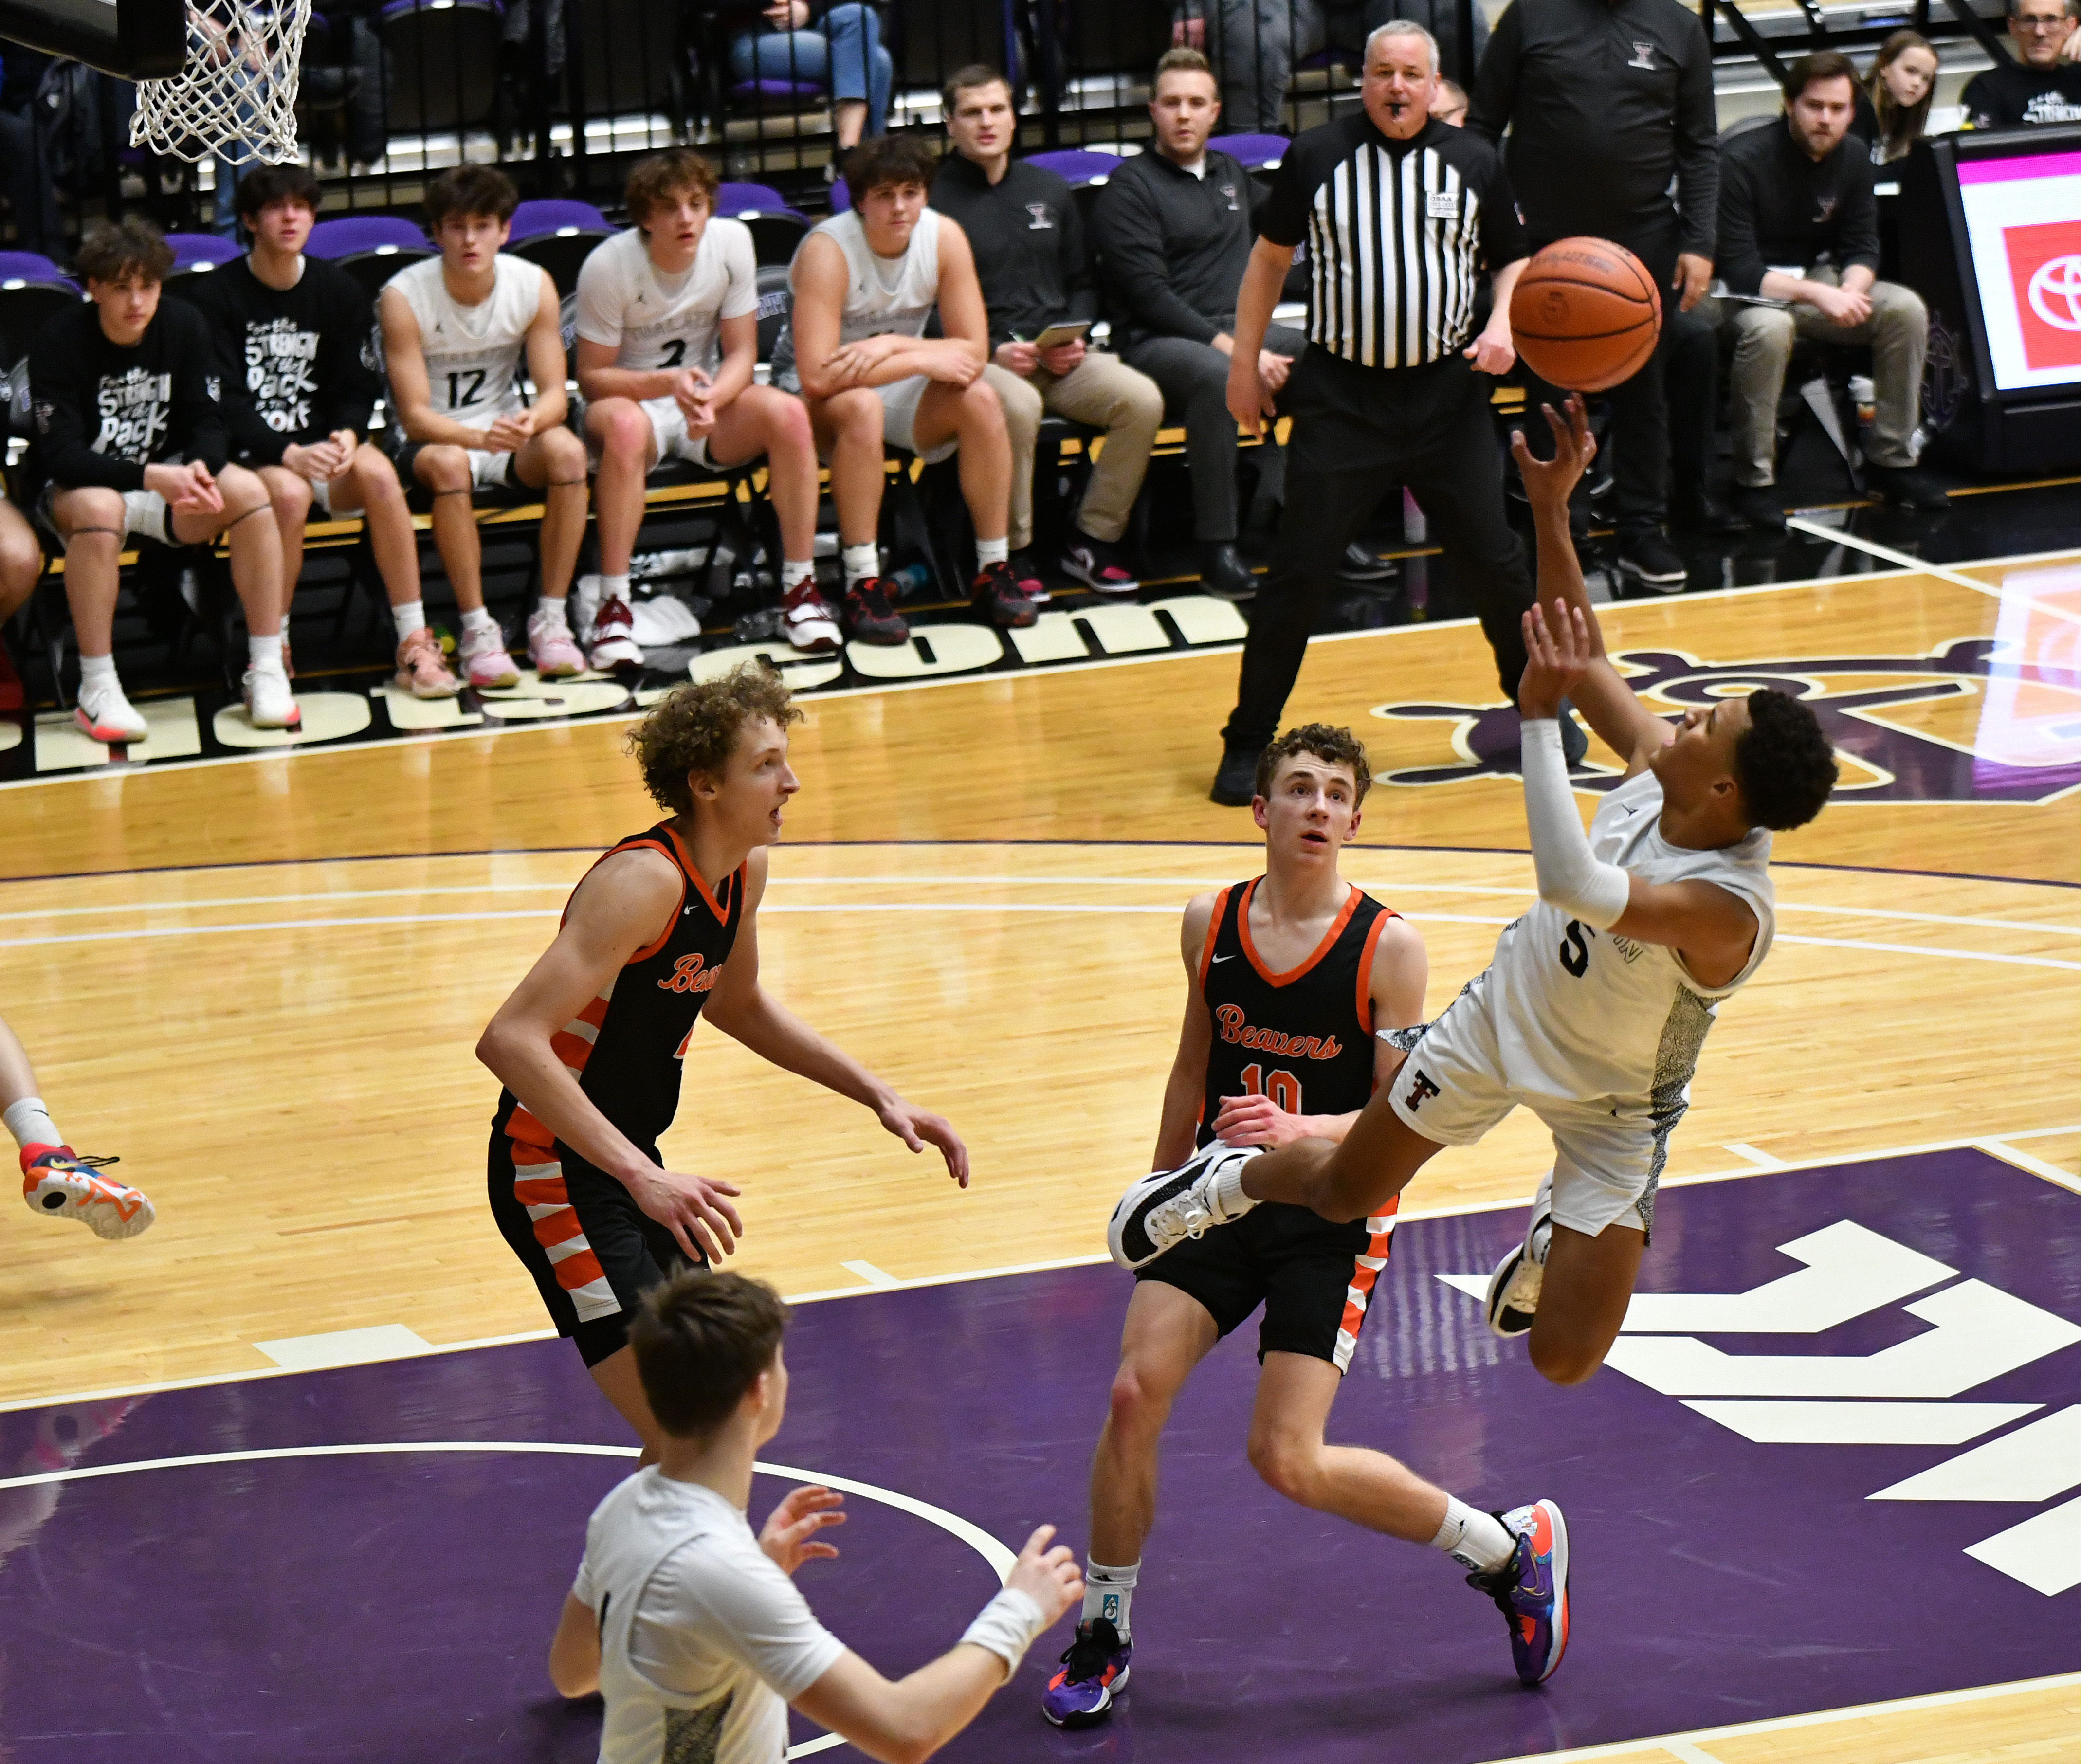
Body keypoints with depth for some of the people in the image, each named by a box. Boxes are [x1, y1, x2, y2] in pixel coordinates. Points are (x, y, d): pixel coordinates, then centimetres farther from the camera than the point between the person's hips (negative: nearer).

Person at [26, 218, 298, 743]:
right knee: (99, 508, -39)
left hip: (166, 479, 4)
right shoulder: (60, 342, -17)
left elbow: (208, 423, -2)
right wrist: (153, 477, -35)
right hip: (77, 487, -4)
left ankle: (267, 672, -18)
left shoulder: (185, 327, -4)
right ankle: (97, 693, -31)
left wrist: (197, 469, -27)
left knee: (248, 491, -23)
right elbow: (60, 455, -22)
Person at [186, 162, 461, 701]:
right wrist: (289, 454, -26)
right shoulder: (214, 296, -4)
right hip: (245, 455, -3)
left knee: (379, 473, -29)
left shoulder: (337, 290, 8)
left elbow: (356, 389, 8)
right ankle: (274, 654, -23)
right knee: (289, 492, -36)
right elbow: (224, 404, -10)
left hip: (320, 448, 3)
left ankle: (415, 643, -25)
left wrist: (346, 439, -16)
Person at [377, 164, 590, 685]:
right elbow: (415, 416, -19)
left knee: (566, 450, -30)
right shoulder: (404, 298, -17)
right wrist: (480, 437, -39)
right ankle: (477, 630, -30)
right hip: (429, 441, -3)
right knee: (448, 464, -38)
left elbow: (554, 392, -8)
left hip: (507, 434, 3)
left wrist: (531, 421, -33)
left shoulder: (534, 286, -7)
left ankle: (551, 618, -21)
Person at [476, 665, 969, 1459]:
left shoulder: (744, 870, 3)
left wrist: (879, 1096, 18)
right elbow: (510, 1040, -35)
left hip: (629, 1162, 10)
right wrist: (641, 1176, -40)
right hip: (557, 1175, -10)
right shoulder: (645, 882, -25)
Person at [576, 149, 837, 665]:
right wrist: (667, 384, -30)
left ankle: (800, 587, -18)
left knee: (789, 413, -27)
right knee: (625, 426, -40)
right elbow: (591, 377, -13)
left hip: (706, 396, 3)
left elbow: (741, 354, -5)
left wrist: (709, 400, -28)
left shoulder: (732, 242, -10)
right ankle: (611, 604, -33)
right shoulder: (609, 266, -19)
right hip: (630, 397, -3)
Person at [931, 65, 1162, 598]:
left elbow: (1081, 283, 23)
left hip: (1058, 356, 5)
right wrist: (993, 351, -15)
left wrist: (1074, 340, 3)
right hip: (977, 360, -5)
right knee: (1019, 406, -39)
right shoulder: (934, 198, -1)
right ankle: (1011, 553, -21)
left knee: (1142, 398, -21)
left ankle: (1093, 540, -6)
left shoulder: (1049, 191, 17)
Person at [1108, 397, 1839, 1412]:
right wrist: (1550, 509, -18)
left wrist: (1539, 717, -52)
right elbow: (1587, 660, -7)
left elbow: (1573, 884, -54)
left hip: (1610, 1106, -5)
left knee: (1563, 1360, -7)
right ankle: (1227, 1181, 52)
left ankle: (1553, 1238, 28)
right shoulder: (1657, 769, -21)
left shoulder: (1728, 909, -41)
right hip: (1505, 1015, 5)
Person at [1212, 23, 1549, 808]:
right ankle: (1247, 743, 5)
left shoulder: (1473, 162, 3)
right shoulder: (1317, 156, -1)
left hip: (1446, 392, 1)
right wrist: (1245, 365, 7)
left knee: (1494, 561, 4)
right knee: (1298, 572, -4)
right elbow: (1271, 256, 9)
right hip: (1341, 397, -1)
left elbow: (1514, 259, 13)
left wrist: (1501, 327, -6)